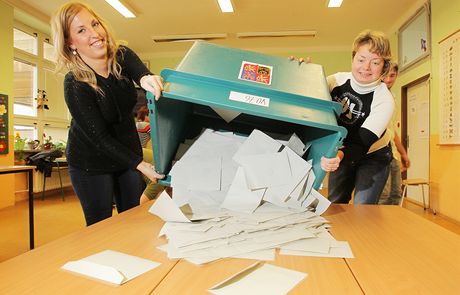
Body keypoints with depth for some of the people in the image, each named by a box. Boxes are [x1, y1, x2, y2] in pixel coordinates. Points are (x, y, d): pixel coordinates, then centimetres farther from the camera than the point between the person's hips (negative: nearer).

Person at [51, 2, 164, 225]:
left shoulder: (122, 57, -11)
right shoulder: (75, 85, -23)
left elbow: (142, 73, -31)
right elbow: (99, 137, -23)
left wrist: (147, 79, -55)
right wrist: (139, 165, -31)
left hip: (128, 150, 4)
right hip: (91, 163, -4)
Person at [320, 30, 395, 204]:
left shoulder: (384, 100, -25)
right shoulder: (337, 80, -15)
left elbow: (363, 140, -34)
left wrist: (341, 156, -55)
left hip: (372, 155, -3)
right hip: (341, 153, 3)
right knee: (334, 207, 11)